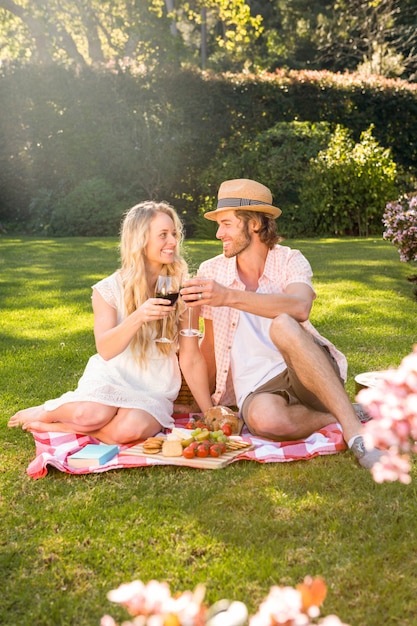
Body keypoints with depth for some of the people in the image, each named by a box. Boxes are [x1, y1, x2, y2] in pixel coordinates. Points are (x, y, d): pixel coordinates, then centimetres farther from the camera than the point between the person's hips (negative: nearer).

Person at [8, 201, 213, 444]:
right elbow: (105, 350, -17)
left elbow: (192, 359, -1)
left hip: (154, 392, 1)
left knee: (130, 429, -33)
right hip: (111, 380, -1)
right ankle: (47, 411, 0)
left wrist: (210, 413, -3)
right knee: (93, 414, -34)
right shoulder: (110, 289, -5)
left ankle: (63, 426, -10)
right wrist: (138, 317, -34)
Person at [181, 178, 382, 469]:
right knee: (263, 418, -39)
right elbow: (210, 343, 15)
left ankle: (355, 428, -33)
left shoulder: (290, 260, -2)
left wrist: (230, 297, -34)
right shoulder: (211, 272, 4)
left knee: (282, 325, -36)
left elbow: (300, 308, -26)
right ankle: (335, 418, -12)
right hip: (257, 387, 1)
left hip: (310, 377, -1)